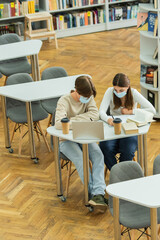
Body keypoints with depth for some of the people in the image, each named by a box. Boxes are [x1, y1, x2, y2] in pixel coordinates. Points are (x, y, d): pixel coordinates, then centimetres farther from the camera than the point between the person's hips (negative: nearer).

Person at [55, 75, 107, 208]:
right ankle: (93, 192, -27)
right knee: (80, 159, -32)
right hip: (67, 140, -4)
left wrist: (74, 119, -20)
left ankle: (98, 193, -35)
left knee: (98, 155, -24)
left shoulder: (89, 98, 1)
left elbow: (95, 114, -13)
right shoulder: (64, 101, -16)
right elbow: (59, 123, -31)